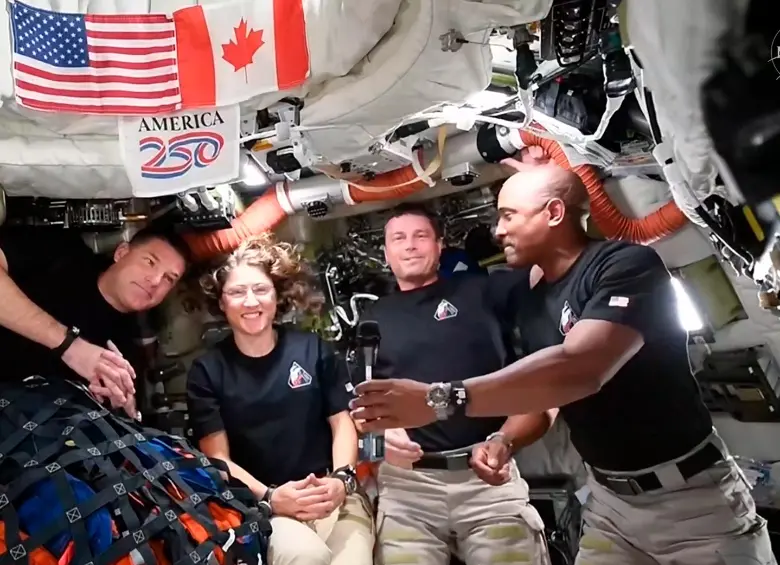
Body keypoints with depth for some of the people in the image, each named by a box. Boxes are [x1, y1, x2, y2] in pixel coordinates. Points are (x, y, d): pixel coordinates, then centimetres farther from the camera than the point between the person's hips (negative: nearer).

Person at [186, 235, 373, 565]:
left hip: (331, 497, 2)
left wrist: (341, 479, -9)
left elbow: (342, 423, 10)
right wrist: (268, 496, -15)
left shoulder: (313, 349, 7)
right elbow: (217, 458, 1)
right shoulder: (207, 371, 4)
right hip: (257, 506, -1)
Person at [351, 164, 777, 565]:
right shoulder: (530, 299, 3)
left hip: (690, 494, -6)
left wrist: (440, 399, -42)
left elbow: (577, 369, -37)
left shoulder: (627, 265, -22)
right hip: (609, 499, 7)